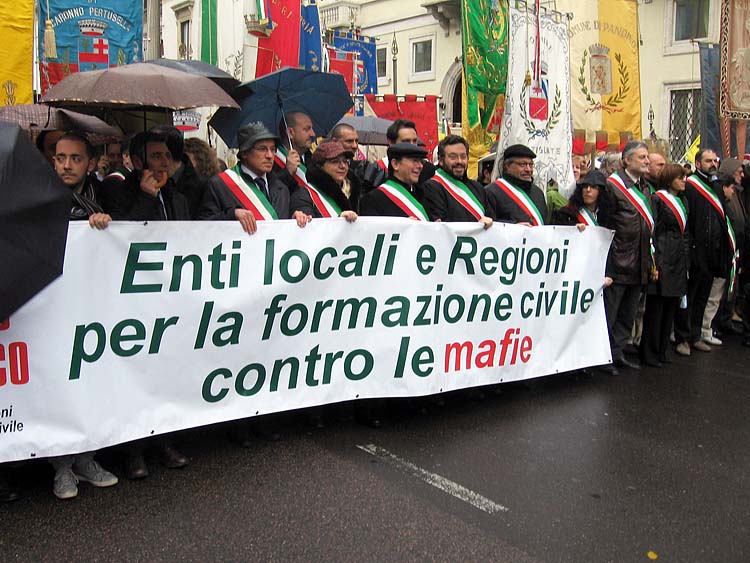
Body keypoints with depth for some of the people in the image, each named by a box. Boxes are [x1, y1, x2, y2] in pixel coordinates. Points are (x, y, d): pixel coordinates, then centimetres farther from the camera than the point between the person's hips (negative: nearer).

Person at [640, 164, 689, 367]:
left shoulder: (681, 201, 18)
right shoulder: (657, 199, -7)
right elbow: (651, 231, -12)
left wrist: (686, 259, 17)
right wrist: (654, 260, -17)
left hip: (679, 262, 8)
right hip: (663, 259, -8)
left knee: (670, 308, 10)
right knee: (655, 309, -4)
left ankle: (661, 350, 19)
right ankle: (649, 353, 3)